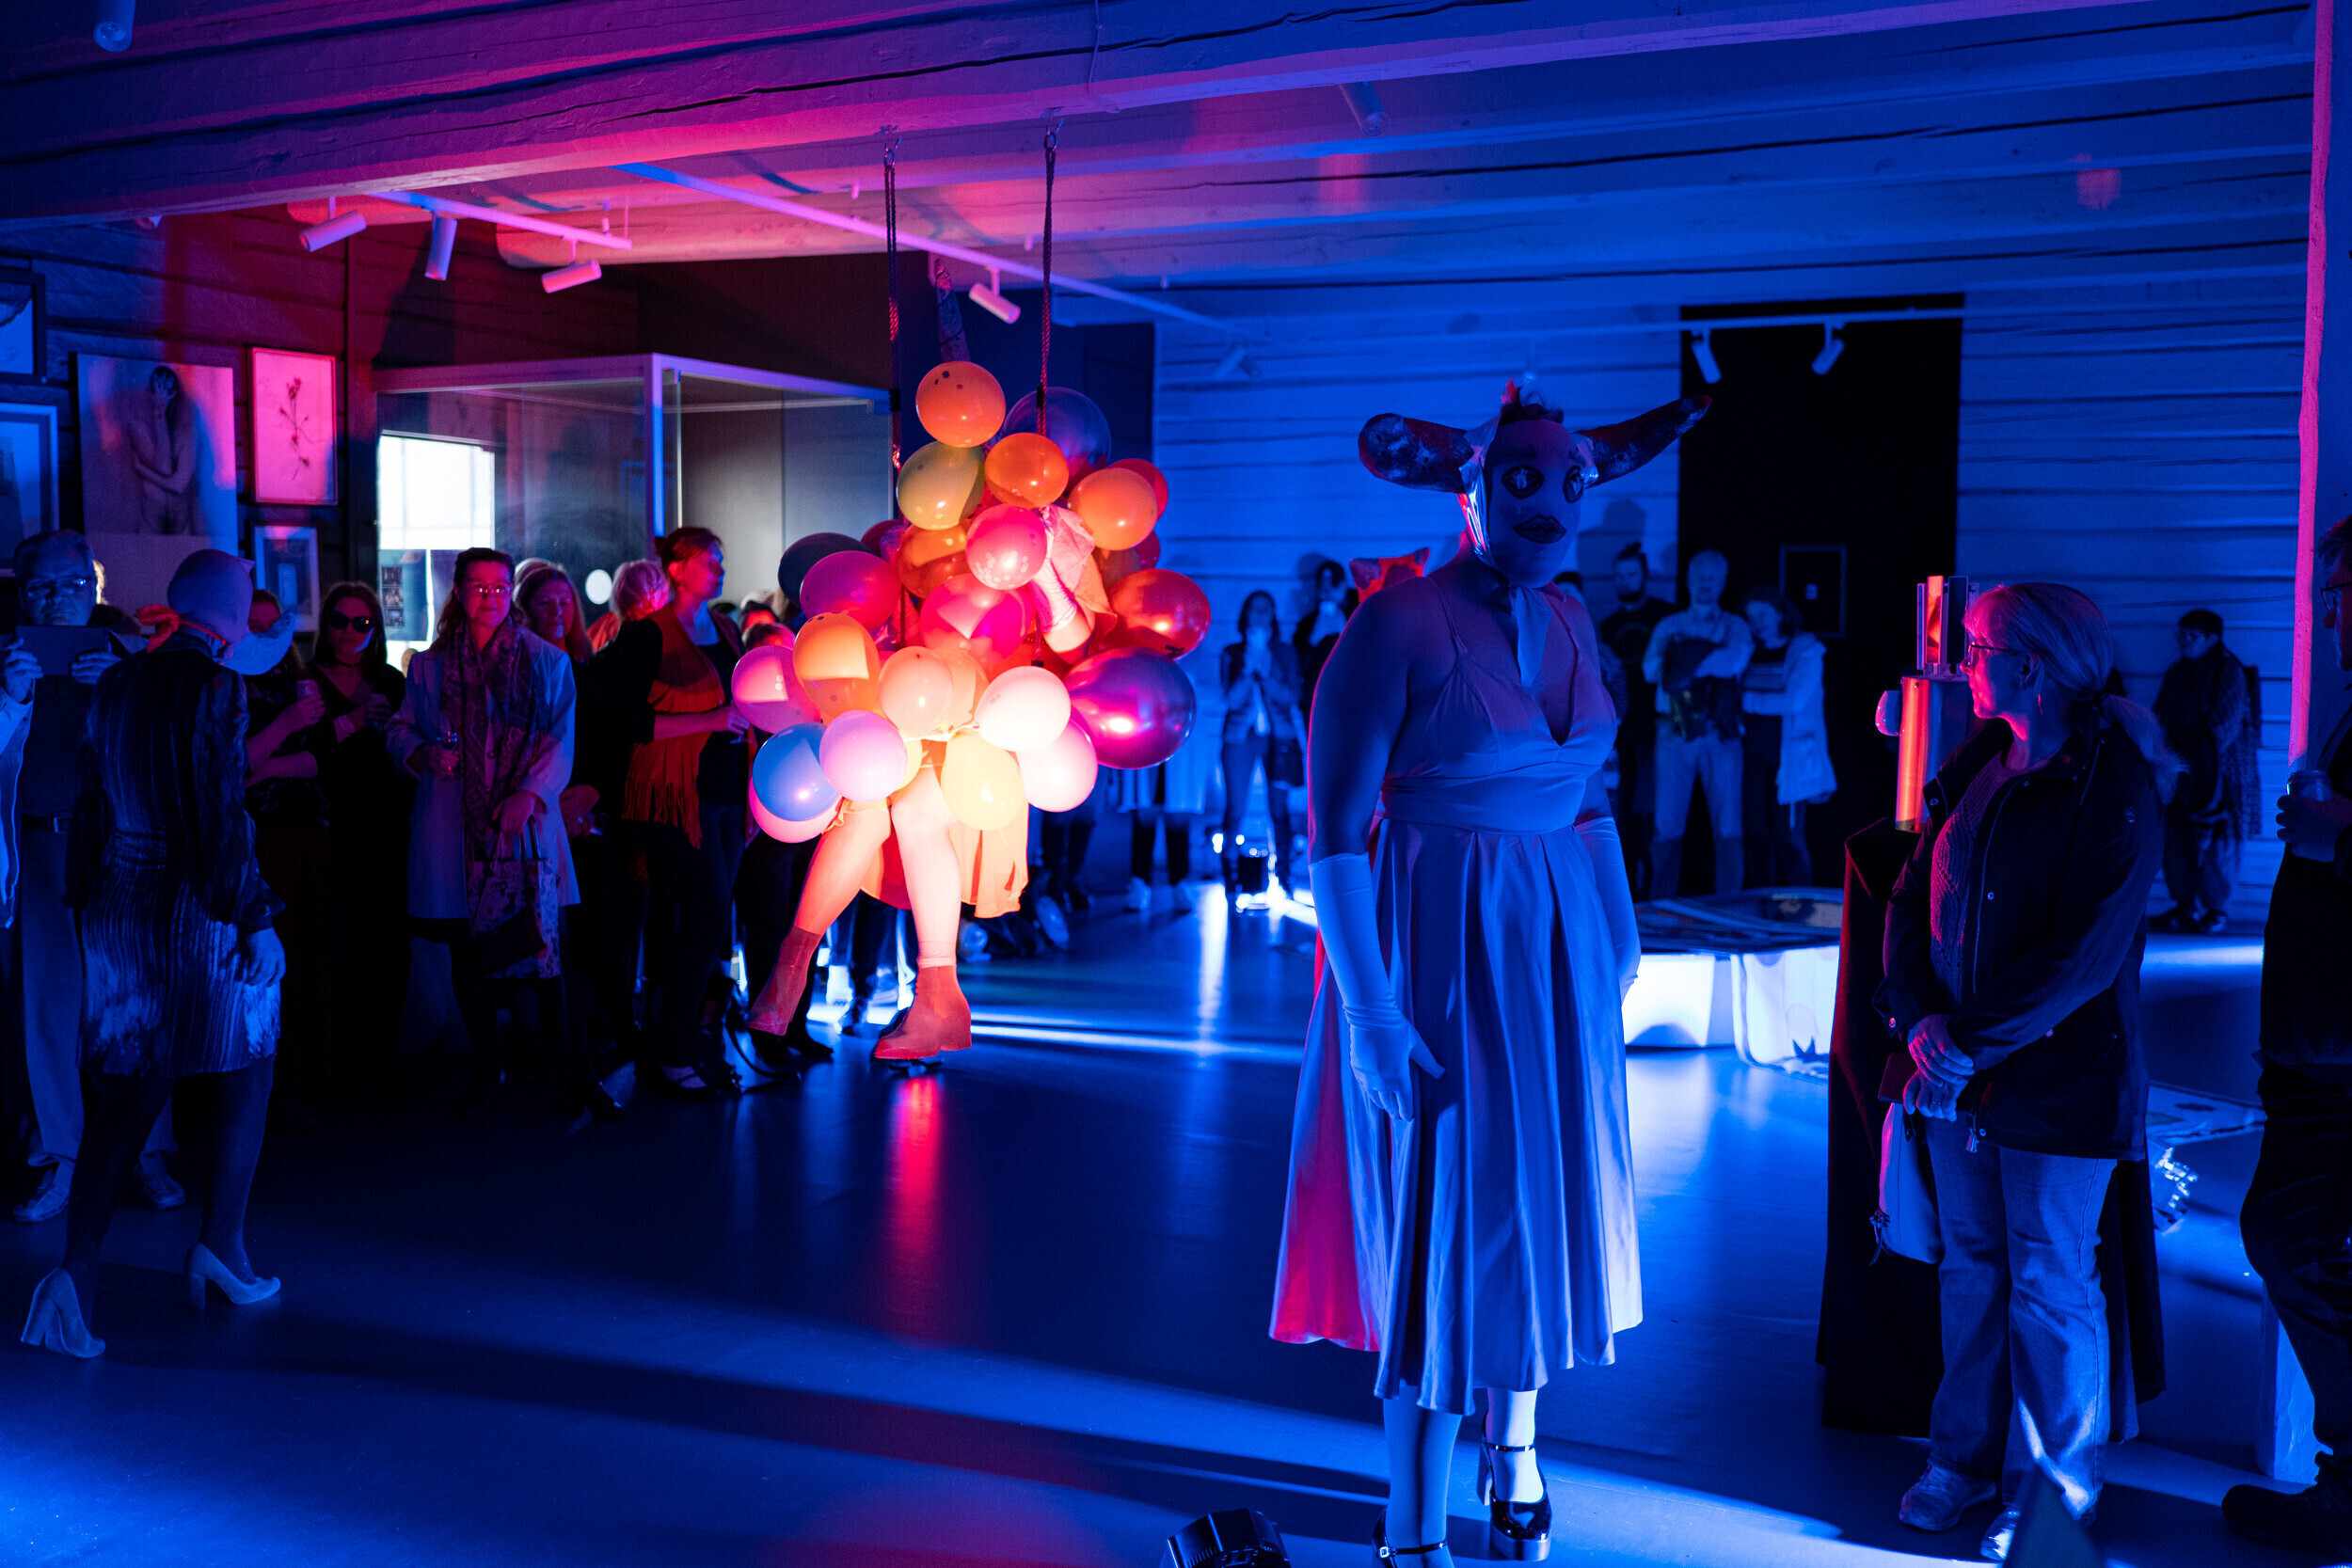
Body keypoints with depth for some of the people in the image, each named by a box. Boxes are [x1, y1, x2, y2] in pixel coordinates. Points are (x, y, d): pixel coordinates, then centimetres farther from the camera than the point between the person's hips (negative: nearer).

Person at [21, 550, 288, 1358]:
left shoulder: (114, 683, 7)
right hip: (200, 903, -6)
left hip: (122, 903, 6)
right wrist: (256, 919, -14)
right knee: (245, 1074, 13)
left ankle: (77, 1270, -3)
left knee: (129, 1092, 9)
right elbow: (221, 814, -18)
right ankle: (222, 1248, 17)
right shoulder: (214, 685, -13)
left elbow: (91, 801, 11)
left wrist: (91, 897, 17)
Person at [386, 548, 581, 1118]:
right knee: (466, 952, 6)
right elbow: (400, 729, 17)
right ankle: (486, 1070, 19)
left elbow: (560, 739, 0)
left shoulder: (546, 661, 5)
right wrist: (422, 753, -6)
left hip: (526, 824, -2)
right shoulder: (429, 665, 11)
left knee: (541, 944, -8)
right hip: (453, 829, 2)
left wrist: (529, 793, -13)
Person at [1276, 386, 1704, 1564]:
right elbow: (1333, 833, -18)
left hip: (1559, 949, 7)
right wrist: (1369, 1012, -22)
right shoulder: (1398, 624, -16)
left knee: (1538, 1200, 18)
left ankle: (1513, 1454, 41)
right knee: (1447, 1219, 1)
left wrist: (1616, 932, 10)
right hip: (1439, 952, -7)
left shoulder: (1568, 621, 6)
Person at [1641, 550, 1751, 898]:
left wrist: (1686, 658, -10)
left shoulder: (1734, 627, 11)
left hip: (1718, 734, -1)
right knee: (1668, 823, 1)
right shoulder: (1669, 626, 14)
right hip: (1674, 734, 1)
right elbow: (1651, 669, -3)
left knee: (1727, 825, -1)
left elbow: (1735, 661, -10)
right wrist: (1710, 659, -13)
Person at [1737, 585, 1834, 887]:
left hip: (1789, 756, -4)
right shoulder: (1750, 652, 12)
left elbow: (1795, 700, -13)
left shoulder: (1805, 651, -2)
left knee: (1787, 835, -6)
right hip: (1754, 754, 4)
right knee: (1757, 833, 2)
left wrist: (1750, 700, -7)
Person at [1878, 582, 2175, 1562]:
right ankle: (1965, 1459, 27)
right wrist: (1920, 1017, -8)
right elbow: (1912, 896, 6)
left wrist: (1969, 1042, -18)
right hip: (1962, 1074, 6)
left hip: (2059, 1080, -6)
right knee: (1971, 1267, 14)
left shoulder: (2113, 786, -14)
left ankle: (2061, 1484, 22)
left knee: (2048, 1287, 4)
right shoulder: (1976, 763, 7)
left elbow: (2084, 956, -19)